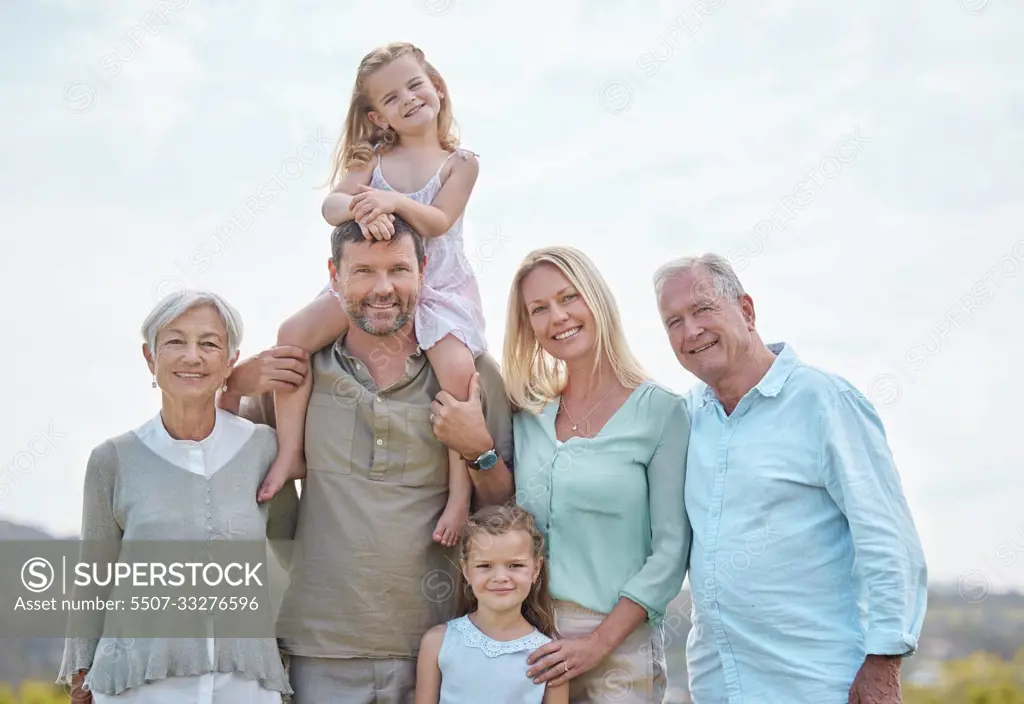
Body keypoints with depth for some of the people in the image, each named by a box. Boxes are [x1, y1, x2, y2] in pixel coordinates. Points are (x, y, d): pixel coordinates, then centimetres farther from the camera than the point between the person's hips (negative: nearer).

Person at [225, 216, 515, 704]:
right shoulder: (300, 368, 3)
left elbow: (507, 513, 6)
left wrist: (479, 451, -13)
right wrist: (235, 387, -4)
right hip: (322, 650, 1)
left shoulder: (472, 370, 1)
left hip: (439, 648, 0)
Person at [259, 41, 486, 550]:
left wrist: (393, 201, -31)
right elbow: (332, 205, -8)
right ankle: (290, 453, -9)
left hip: (437, 286, -3)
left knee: (458, 369, -29)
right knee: (294, 333, -19)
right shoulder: (373, 157, 8)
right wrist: (360, 209, -31)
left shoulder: (459, 162, 1)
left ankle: (461, 489, -19)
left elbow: (439, 221, -13)